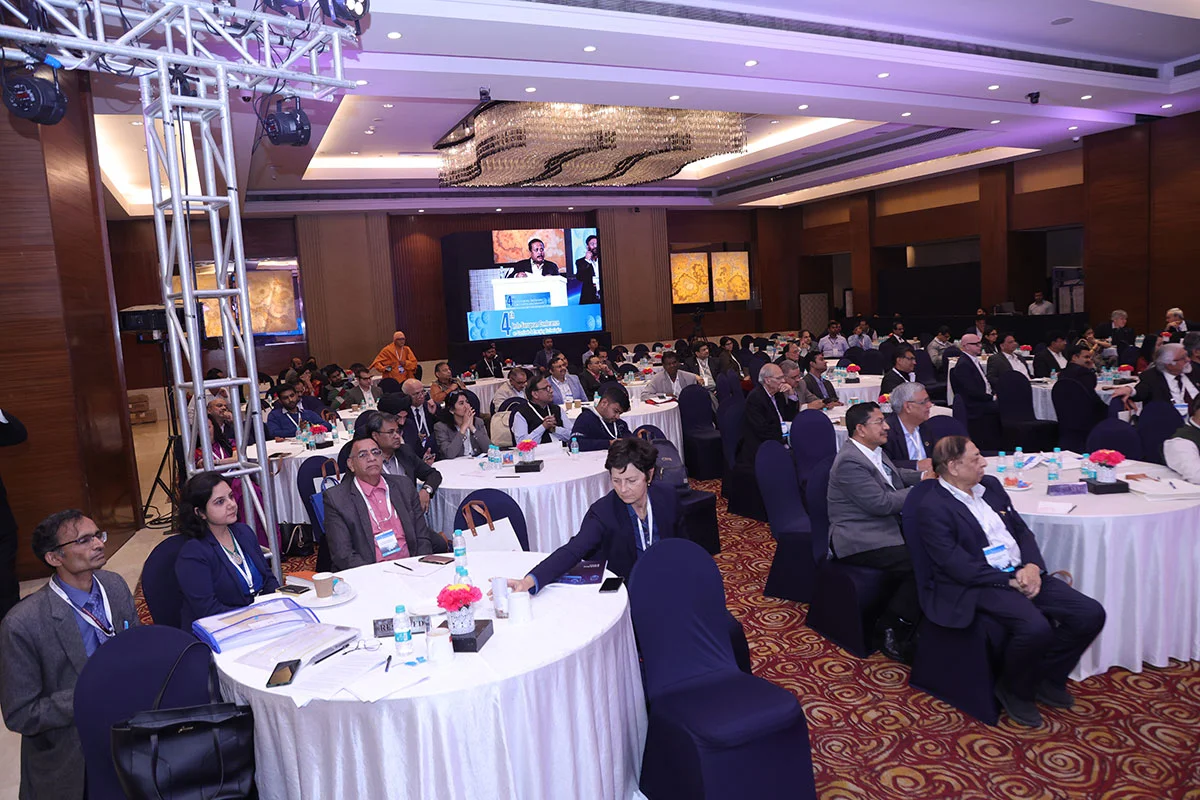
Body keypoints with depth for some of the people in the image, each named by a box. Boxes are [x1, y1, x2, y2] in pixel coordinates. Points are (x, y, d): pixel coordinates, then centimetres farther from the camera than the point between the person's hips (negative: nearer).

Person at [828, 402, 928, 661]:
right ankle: (891, 634, -7)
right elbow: (881, 503, -21)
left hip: (885, 529, 10)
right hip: (858, 541, -10)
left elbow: (896, 474, 30)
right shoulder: (850, 462, -19)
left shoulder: (874, 451, 12)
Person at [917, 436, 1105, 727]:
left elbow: (1022, 530, 14)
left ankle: (1047, 678, 14)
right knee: (1036, 627, -32)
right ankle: (1015, 691, -1)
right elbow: (959, 566, -17)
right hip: (980, 586, -8)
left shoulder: (990, 485, 12)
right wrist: (1010, 581, -16)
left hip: (1022, 574, 8)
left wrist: (1032, 566, -5)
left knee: (1091, 614, -8)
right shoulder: (933, 508, -13)